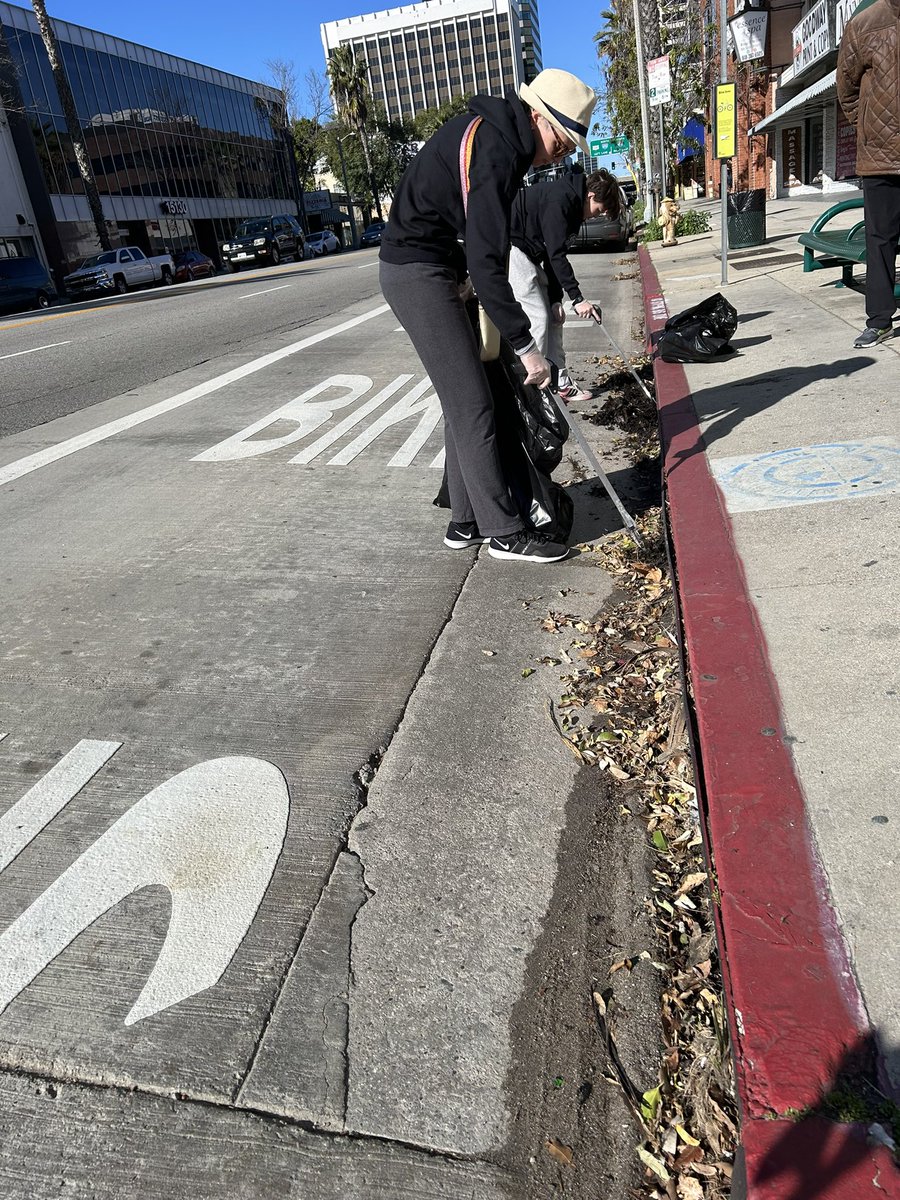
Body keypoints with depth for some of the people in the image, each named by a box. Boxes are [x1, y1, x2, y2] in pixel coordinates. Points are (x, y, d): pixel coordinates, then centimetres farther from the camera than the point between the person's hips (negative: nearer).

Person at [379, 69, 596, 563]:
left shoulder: (495, 134, 12)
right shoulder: (491, 148, -19)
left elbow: (486, 242, 18)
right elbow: (486, 262, -25)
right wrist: (525, 346, -23)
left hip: (427, 269, 10)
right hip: (418, 272, -10)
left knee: (463, 401, 10)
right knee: (472, 405, -10)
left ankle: (467, 521, 17)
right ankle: (504, 531, -4)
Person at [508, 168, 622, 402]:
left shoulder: (570, 201, 11)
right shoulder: (559, 199, -20)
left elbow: (553, 253, 11)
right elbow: (556, 255, -24)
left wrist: (555, 299, 4)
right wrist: (577, 298, -24)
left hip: (529, 254, 10)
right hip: (512, 248, -10)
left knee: (553, 316, 8)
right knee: (538, 318, -12)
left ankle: (560, 382, 12)